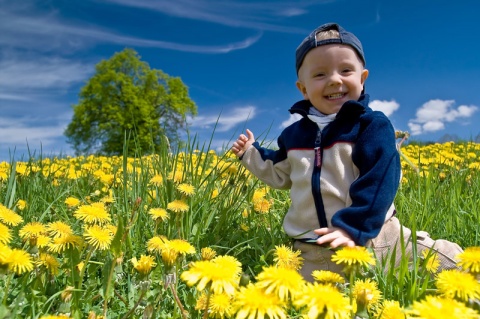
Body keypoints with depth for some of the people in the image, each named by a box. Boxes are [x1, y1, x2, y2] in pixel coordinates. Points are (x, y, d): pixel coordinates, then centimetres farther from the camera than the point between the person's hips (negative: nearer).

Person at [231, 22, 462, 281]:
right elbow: (281, 174, 22)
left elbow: (379, 180, -17)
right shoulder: (294, 133, 7)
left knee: (452, 260, -1)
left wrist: (353, 227, -25)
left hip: (372, 236, -2)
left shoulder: (372, 125, -7)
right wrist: (251, 153, 17)